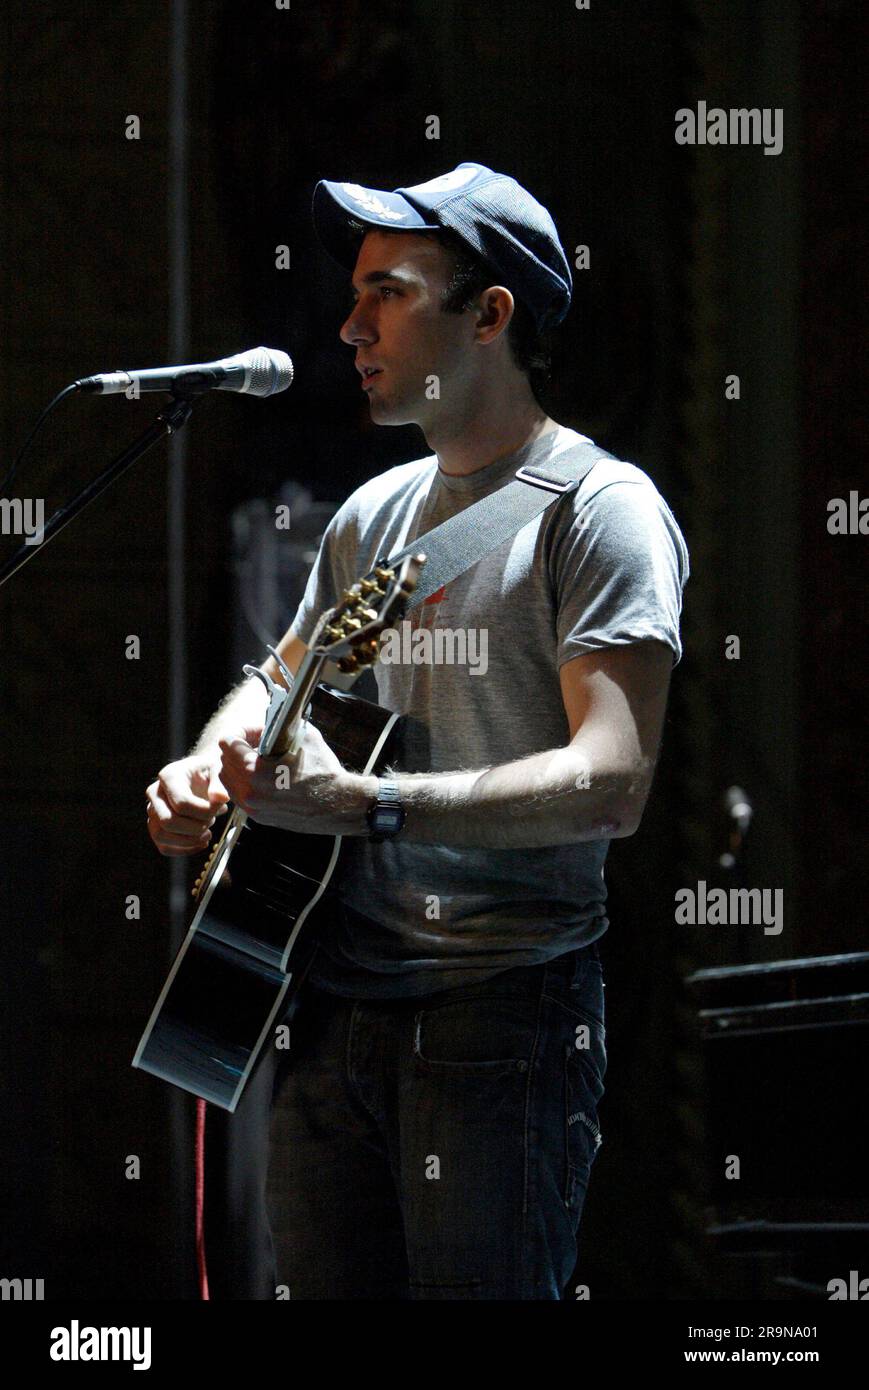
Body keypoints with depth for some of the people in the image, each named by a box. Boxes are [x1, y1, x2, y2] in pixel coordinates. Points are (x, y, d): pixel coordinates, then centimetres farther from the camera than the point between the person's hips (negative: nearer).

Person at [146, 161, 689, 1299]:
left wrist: (363, 803, -25)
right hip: (336, 999, 8)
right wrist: (203, 769, 6)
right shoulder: (376, 512, 18)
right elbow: (282, 680, 31)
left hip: (504, 1004, -8)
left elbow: (611, 781, -18)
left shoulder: (598, 508, -8)